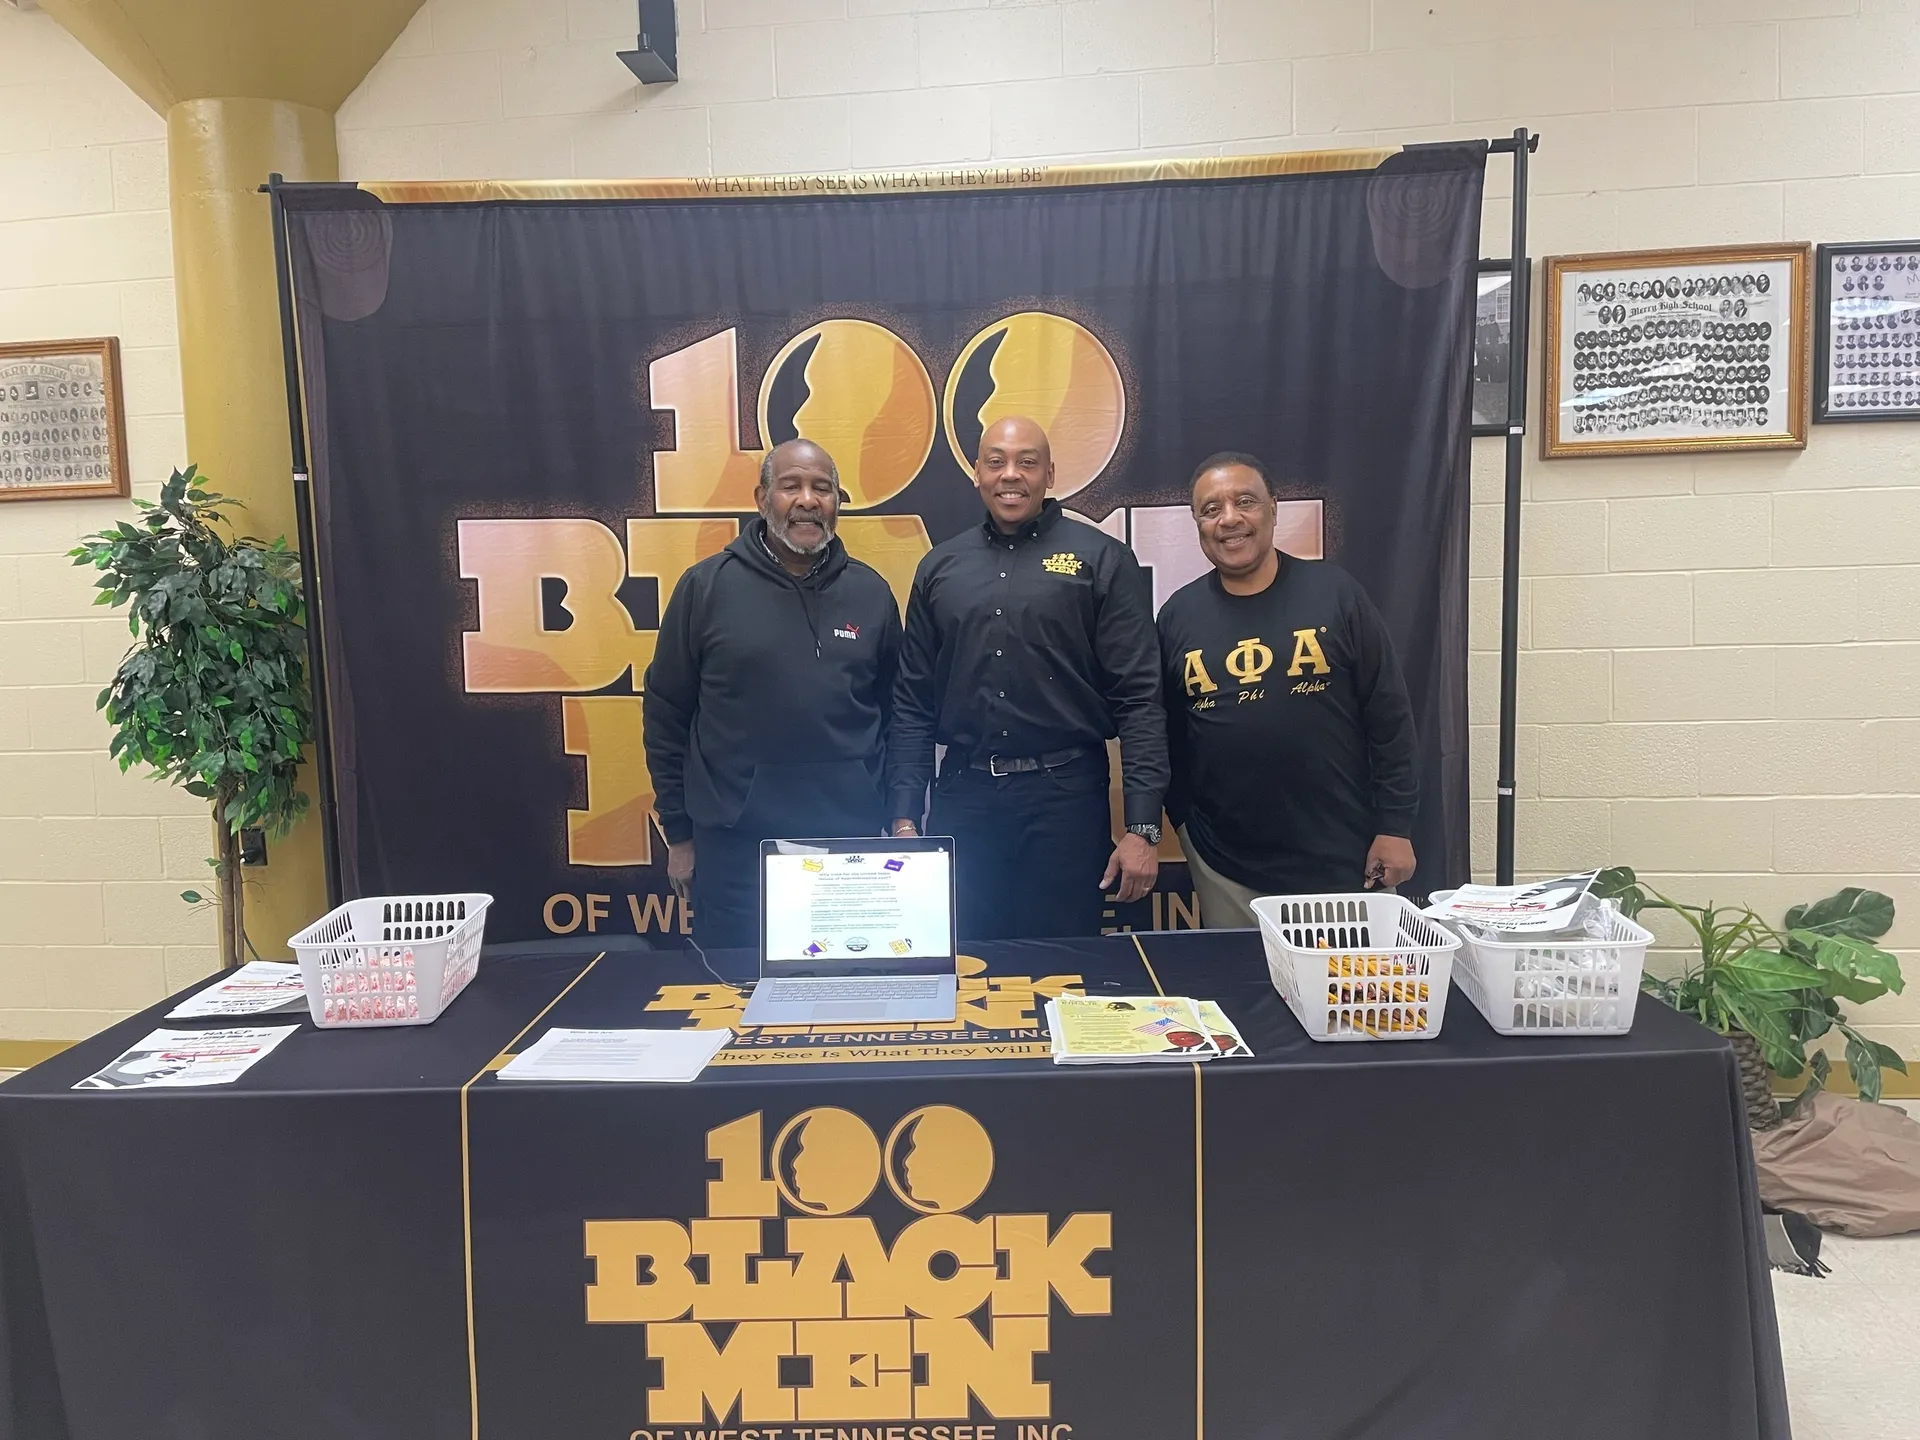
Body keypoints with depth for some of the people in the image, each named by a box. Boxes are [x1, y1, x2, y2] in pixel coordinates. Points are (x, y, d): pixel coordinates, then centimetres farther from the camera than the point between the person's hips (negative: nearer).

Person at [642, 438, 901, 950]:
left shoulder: (870, 592, 5)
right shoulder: (707, 586, -2)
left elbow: (894, 712, 10)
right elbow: (666, 713, 2)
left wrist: (895, 819, 8)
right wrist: (679, 832, 3)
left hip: (848, 841, 2)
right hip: (734, 843, -2)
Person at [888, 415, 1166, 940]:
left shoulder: (1102, 560, -1)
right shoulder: (940, 568, 10)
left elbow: (1139, 698, -5)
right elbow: (912, 703, 11)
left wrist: (1142, 827, -10)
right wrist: (904, 816, 4)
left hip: (1065, 797, -3)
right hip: (962, 798, 3)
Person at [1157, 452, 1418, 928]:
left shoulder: (1335, 592, -4)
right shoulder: (1178, 614, 2)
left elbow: (1389, 716, -3)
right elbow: (1165, 732, 9)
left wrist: (1394, 826, -4)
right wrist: (1183, 818, 6)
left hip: (1341, 857, -1)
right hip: (1224, 863, 2)